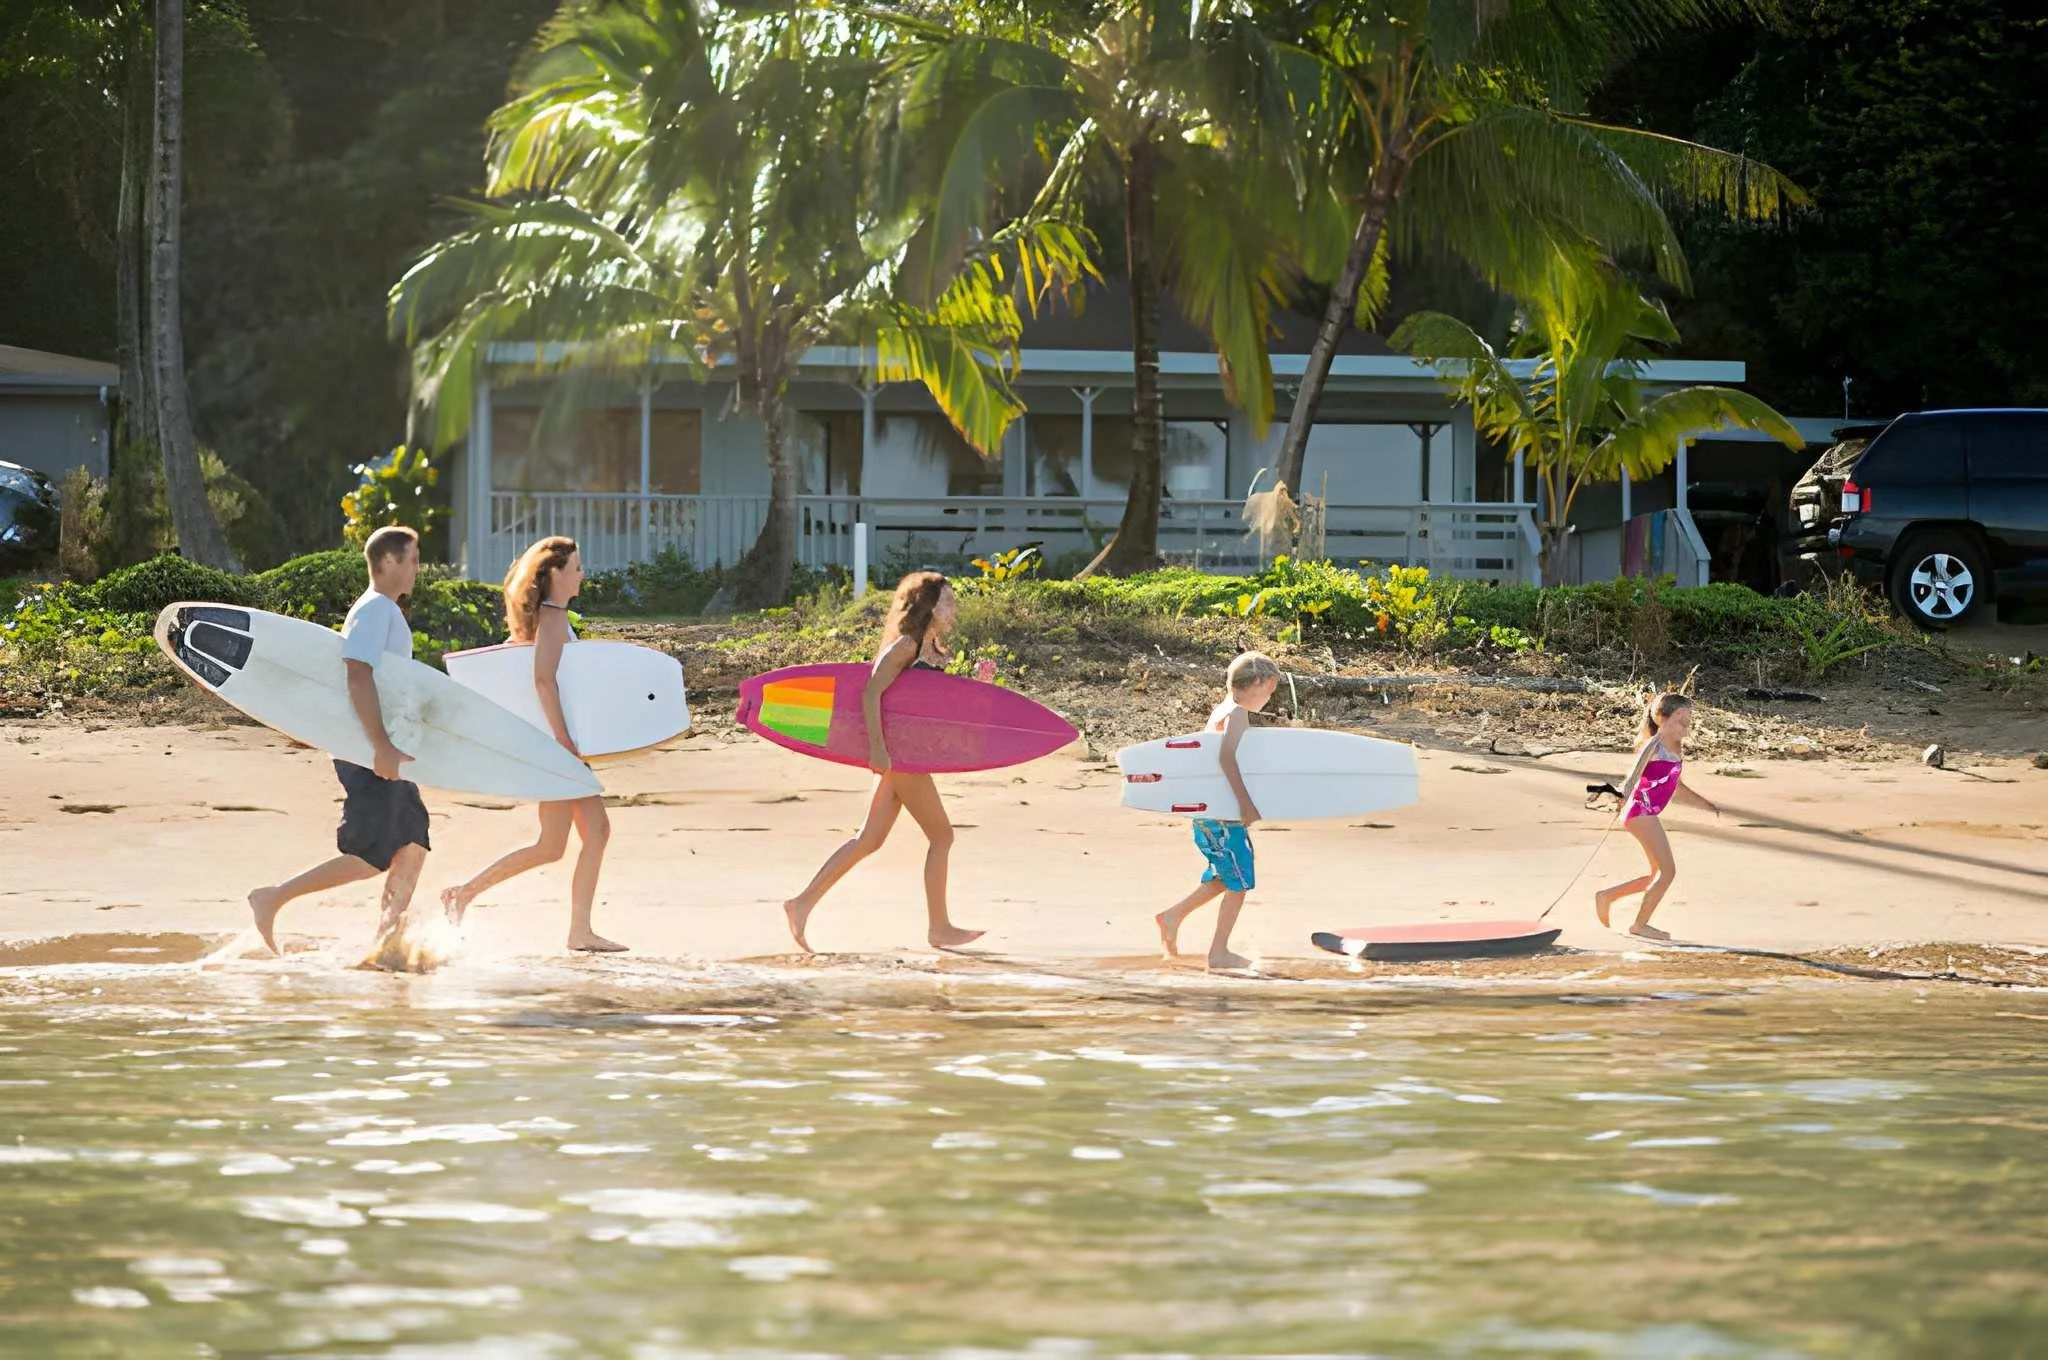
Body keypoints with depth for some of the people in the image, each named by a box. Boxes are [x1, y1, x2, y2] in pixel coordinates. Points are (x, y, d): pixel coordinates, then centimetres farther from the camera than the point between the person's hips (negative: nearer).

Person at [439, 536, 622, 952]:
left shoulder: (553, 617, 14)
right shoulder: (553, 618, -14)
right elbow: (544, 680, -26)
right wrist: (563, 739, -28)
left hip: (562, 738, 10)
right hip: (555, 737, -10)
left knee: (596, 831, 6)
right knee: (551, 847, -7)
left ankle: (581, 932, 5)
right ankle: (464, 894, -3)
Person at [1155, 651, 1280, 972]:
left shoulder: (1220, 711, 15)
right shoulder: (1237, 713, -13)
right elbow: (1226, 756, -27)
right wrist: (1245, 803, -27)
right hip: (1223, 814, -9)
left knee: (1225, 878, 20)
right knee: (1239, 882, 0)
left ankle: (1173, 916, 18)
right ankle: (1219, 953, 3)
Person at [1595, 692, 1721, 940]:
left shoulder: (1677, 750, 14)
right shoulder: (1654, 746, -12)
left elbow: (1677, 787, 26)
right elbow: (1635, 773, -24)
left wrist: (1705, 805, 28)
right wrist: (1625, 797, -41)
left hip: (1650, 816, 9)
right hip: (1641, 812, -9)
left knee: (1659, 875, 15)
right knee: (1667, 871, -9)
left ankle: (1607, 896, 24)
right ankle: (1640, 924, 0)